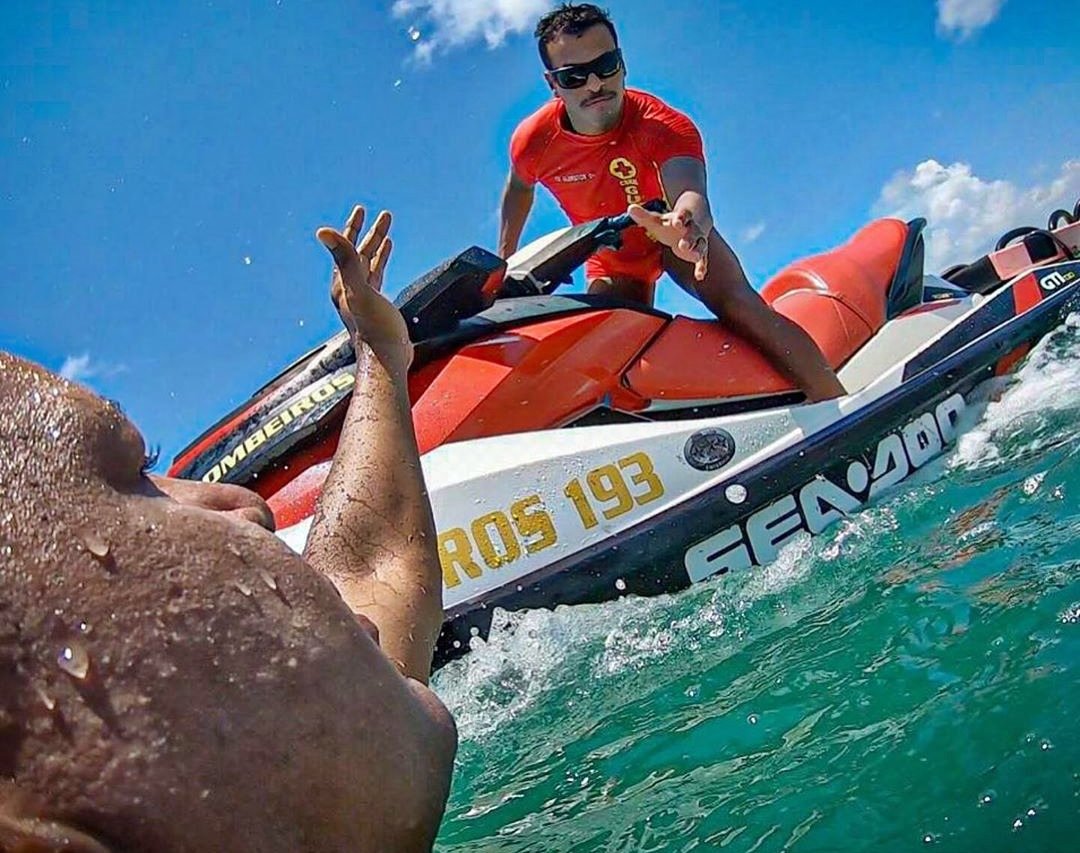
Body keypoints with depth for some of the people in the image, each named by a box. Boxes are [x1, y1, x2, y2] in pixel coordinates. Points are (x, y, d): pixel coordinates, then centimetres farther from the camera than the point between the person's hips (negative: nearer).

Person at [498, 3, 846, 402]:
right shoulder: (532, 143, -22)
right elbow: (519, 188, 4)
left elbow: (690, 191, -53)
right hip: (609, 259, 4)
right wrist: (505, 258, 7)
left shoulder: (663, 125, -32)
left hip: (670, 228, -3)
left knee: (738, 302, -29)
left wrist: (688, 221, -77)